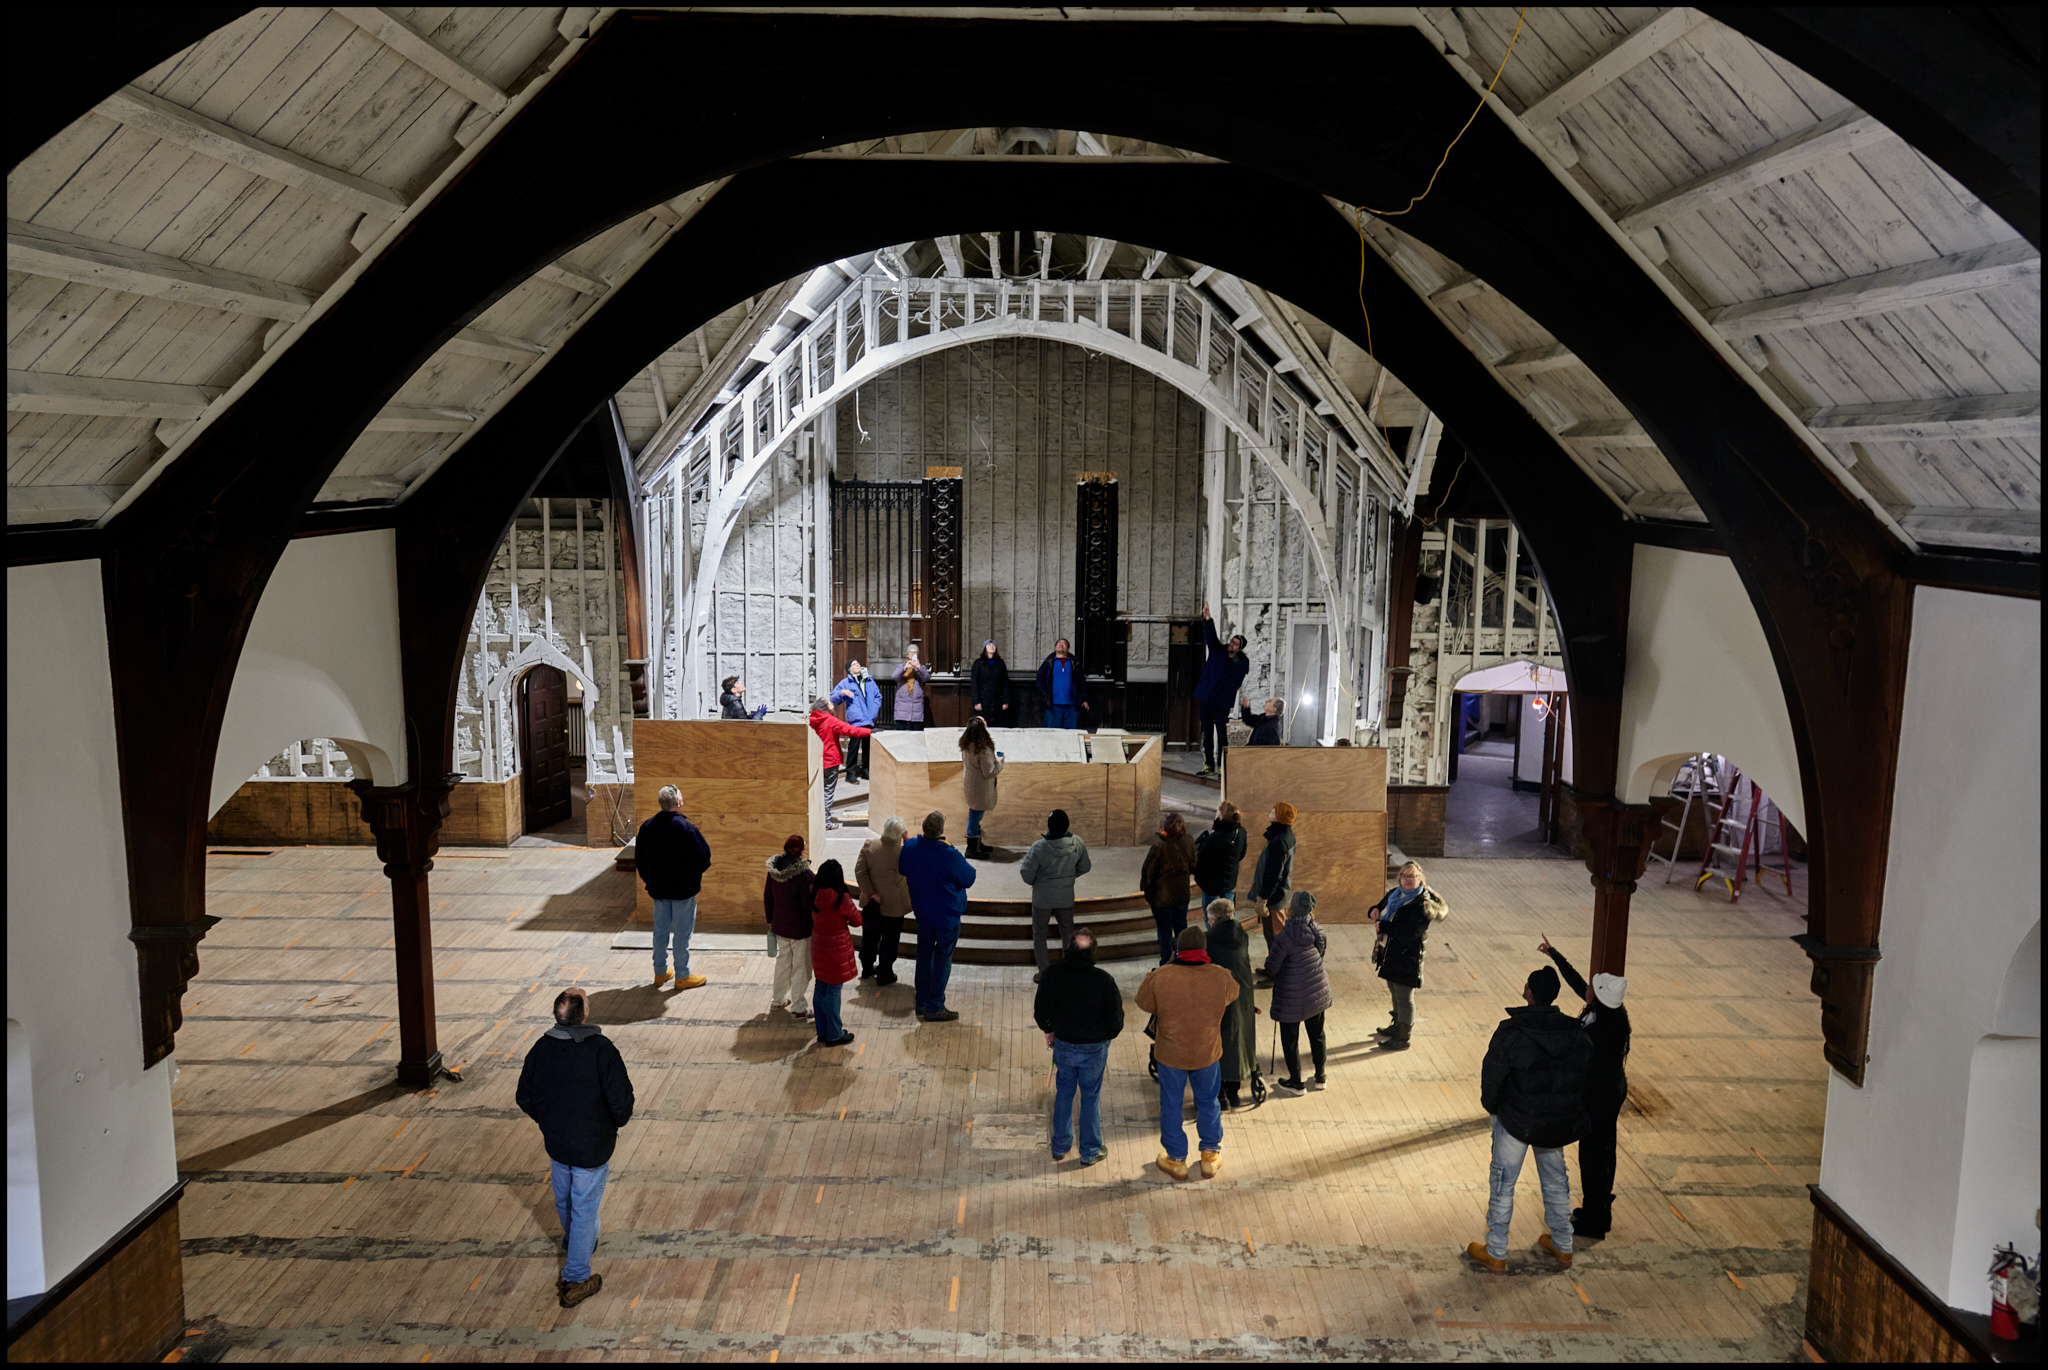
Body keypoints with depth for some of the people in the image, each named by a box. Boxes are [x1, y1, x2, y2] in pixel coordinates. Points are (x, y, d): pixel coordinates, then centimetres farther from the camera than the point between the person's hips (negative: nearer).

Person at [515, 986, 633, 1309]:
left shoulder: (541, 1048, -10)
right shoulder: (601, 1049, -24)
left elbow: (524, 1098, 1)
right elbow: (621, 1100, -23)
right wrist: (617, 1122, -1)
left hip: (555, 1142, 5)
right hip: (592, 1146, -5)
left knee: (564, 1200, 27)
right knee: (585, 1208, 9)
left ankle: (578, 1243, 54)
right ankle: (575, 1280, 16)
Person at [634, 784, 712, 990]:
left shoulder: (647, 827, -1)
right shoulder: (686, 828, -19)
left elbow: (639, 860, 8)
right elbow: (703, 856, -15)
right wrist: (695, 876, 6)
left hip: (658, 889, 6)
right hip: (683, 889, -5)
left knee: (660, 930, 16)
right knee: (682, 933, 4)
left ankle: (660, 973, 26)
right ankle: (682, 976, 11)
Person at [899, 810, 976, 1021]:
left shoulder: (910, 847, -12)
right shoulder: (949, 856, -29)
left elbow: (902, 870, 7)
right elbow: (969, 878, -12)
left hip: (922, 912, 5)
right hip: (947, 915, -5)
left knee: (924, 955, 19)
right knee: (942, 958, 7)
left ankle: (922, 1003, 28)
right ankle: (934, 1008, 11)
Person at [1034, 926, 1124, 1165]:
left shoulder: (1051, 975, -14)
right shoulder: (1104, 980, -22)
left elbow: (1040, 1011, -2)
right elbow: (1115, 1018, -14)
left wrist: (1049, 1031, 17)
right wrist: (1107, 1036, 7)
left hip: (1063, 1044, 2)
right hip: (1094, 1047, -2)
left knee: (1063, 1094, 20)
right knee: (1091, 1097, 13)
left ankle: (1060, 1147, 31)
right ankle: (1090, 1152, 26)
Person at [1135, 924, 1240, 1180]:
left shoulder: (1161, 978, -22)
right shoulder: (1220, 977, -17)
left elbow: (1144, 1003, -5)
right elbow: (1232, 995, 6)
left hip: (1171, 1055, -1)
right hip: (1207, 1054, 1)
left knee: (1171, 1105, 18)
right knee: (1208, 1102, 23)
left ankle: (1176, 1159, 30)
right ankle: (1210, 1156, 35)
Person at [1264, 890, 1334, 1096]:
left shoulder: (1286, 937, -26)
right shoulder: (1319, 932, -10)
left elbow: (1272, 967, -20)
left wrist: (1271, 977, 4)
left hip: (1292, 998, -5)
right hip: (1317, 993, 5)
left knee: (1290, 1040, 12)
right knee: (1317, 1035, 22)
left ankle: (1296, 1083, 24)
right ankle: (1320, 1077, 36)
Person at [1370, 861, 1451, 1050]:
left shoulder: (1423, 903, -19)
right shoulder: (1395, 894, 5)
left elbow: (1411, 931, -28)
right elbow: (1383, 905, 22)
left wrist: (1383, 926, -27)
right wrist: (1375, 910, -3)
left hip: (1408, 956, -8)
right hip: (1390, 952, 8)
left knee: (1404, 997, 3)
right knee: (1395, 991, 24)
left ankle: (1403, 1038, 14)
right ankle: (1397, 1026, 42)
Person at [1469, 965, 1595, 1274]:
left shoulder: (1510, 1033, -21)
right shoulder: (1577, 1034, -6)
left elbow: (1492, 1076, -14)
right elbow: (1586, 1075, 4)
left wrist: (1491, 1107, 5)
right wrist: (1566, 1108, 16)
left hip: (1516, 1121, -4)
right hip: (1559, 1122, 5)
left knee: (1503, 1183, 10)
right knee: (1556, 1180, 23)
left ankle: (1495, 1253, 18)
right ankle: (1562, 1247, 36)